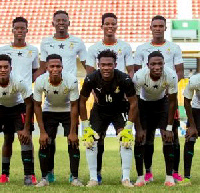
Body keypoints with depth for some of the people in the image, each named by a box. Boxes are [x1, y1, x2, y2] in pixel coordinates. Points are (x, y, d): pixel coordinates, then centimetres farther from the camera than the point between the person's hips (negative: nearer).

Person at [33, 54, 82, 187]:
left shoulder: (71, 80, -30)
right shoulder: (40, 81, -27)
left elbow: (74, 106, -19)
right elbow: (37, 106, -15)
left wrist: (73, 132, -19)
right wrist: (42, 132, -16)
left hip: (68, 111, -1)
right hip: (49, 111, 1)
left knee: (73, 143, -11)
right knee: (44, 143, -10)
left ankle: (75, 178, -3)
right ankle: (44, 178, 0)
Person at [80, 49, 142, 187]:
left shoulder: (124, 80, -28)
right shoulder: (91, 79, -25)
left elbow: (133, 103, -16)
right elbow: (82, 102, -9)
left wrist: (129, 126, -18)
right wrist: (86, 125, -10)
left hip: (119, 111, -1)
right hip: (99, 110, 1)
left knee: (126, 140, -17)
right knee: (90, 141, -10)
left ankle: (126, 178, -7)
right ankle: (93, 178, 1)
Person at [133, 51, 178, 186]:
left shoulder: (171, 76, -31)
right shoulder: (139, 76, -34)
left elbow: (172, 102, -17)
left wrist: (169, 128, -16)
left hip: (162, 103, 1)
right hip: (144, 103, -1)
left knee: (168, 138, -11)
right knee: (140, 139, -9)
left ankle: (169, 176, -3)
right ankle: (140, 177, 0)